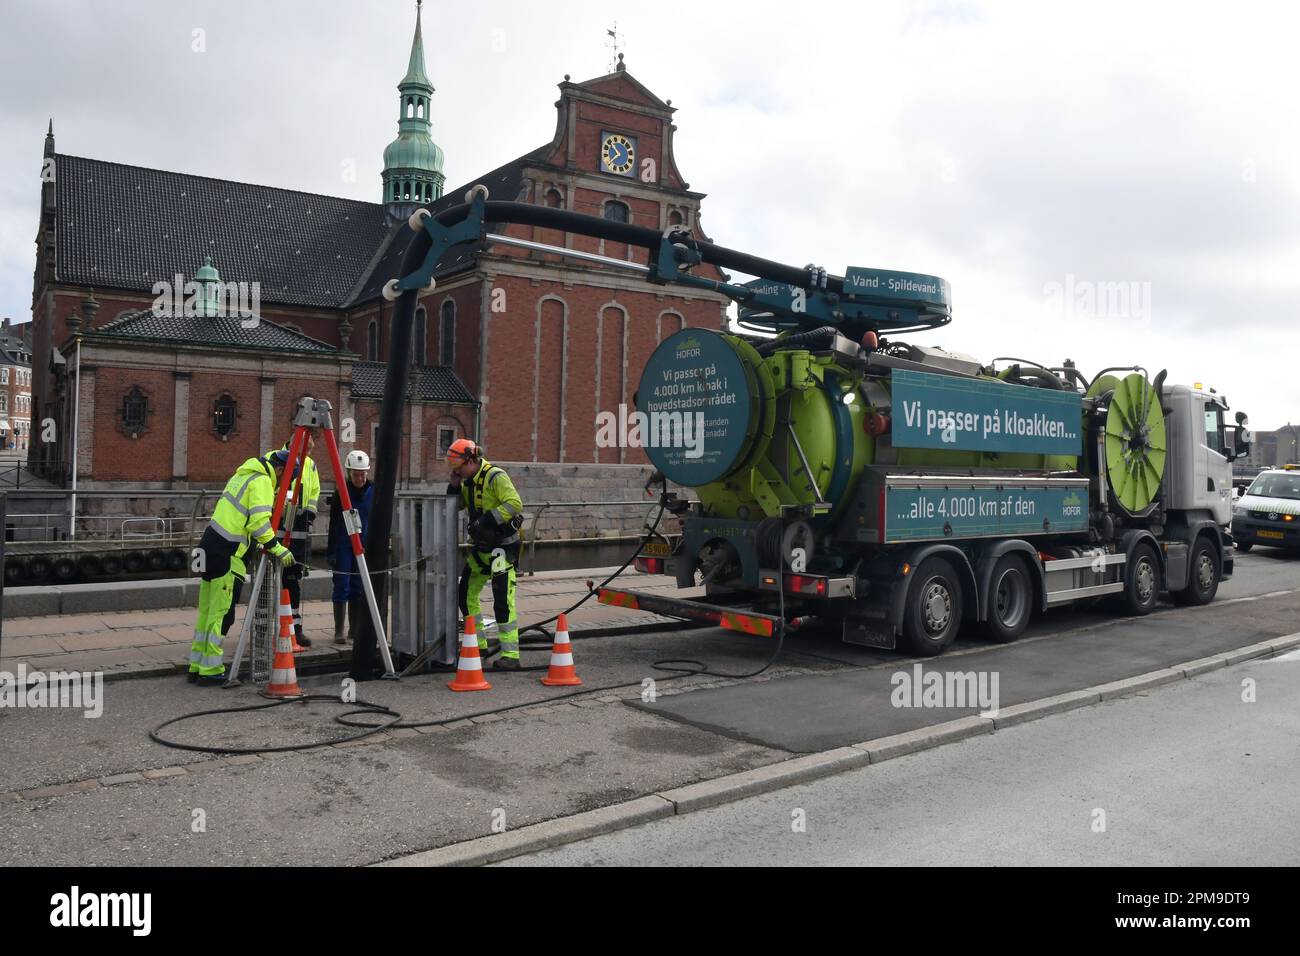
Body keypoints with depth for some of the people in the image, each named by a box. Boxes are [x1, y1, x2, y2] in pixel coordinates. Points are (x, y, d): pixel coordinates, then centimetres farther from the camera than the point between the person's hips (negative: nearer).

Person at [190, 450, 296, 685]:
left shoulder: (243, 475, 18)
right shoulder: (262, 481, -10)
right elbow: (259, 521, -20)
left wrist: (258, 543, 23)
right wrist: (277, 549, -16)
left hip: (209, 546, 9)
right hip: (224, 553, -9)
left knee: (207, 611, 15)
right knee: (221, 613, -3)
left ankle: (197, 666, 22)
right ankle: (210, 671, 2)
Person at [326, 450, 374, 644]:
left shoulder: (373, 492, 3)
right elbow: (333, 525, -2)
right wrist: (330, 552, -5)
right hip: (344, 546, -2)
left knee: (359, 589, 6)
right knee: (342, 586, -4)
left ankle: (356, 630, 15)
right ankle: (339, 631, 2)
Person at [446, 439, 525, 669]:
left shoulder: (495, 477, -16)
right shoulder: (469, 481, 11)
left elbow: (515, 504, -27)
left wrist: (487, 519, -30)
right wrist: (454, 486, 2)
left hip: (502, 547, -9)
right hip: (481, 547, 9)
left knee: (503, 602, -11)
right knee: (466, 594, 14)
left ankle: (511, 655, -7)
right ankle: (478, 643, 28)